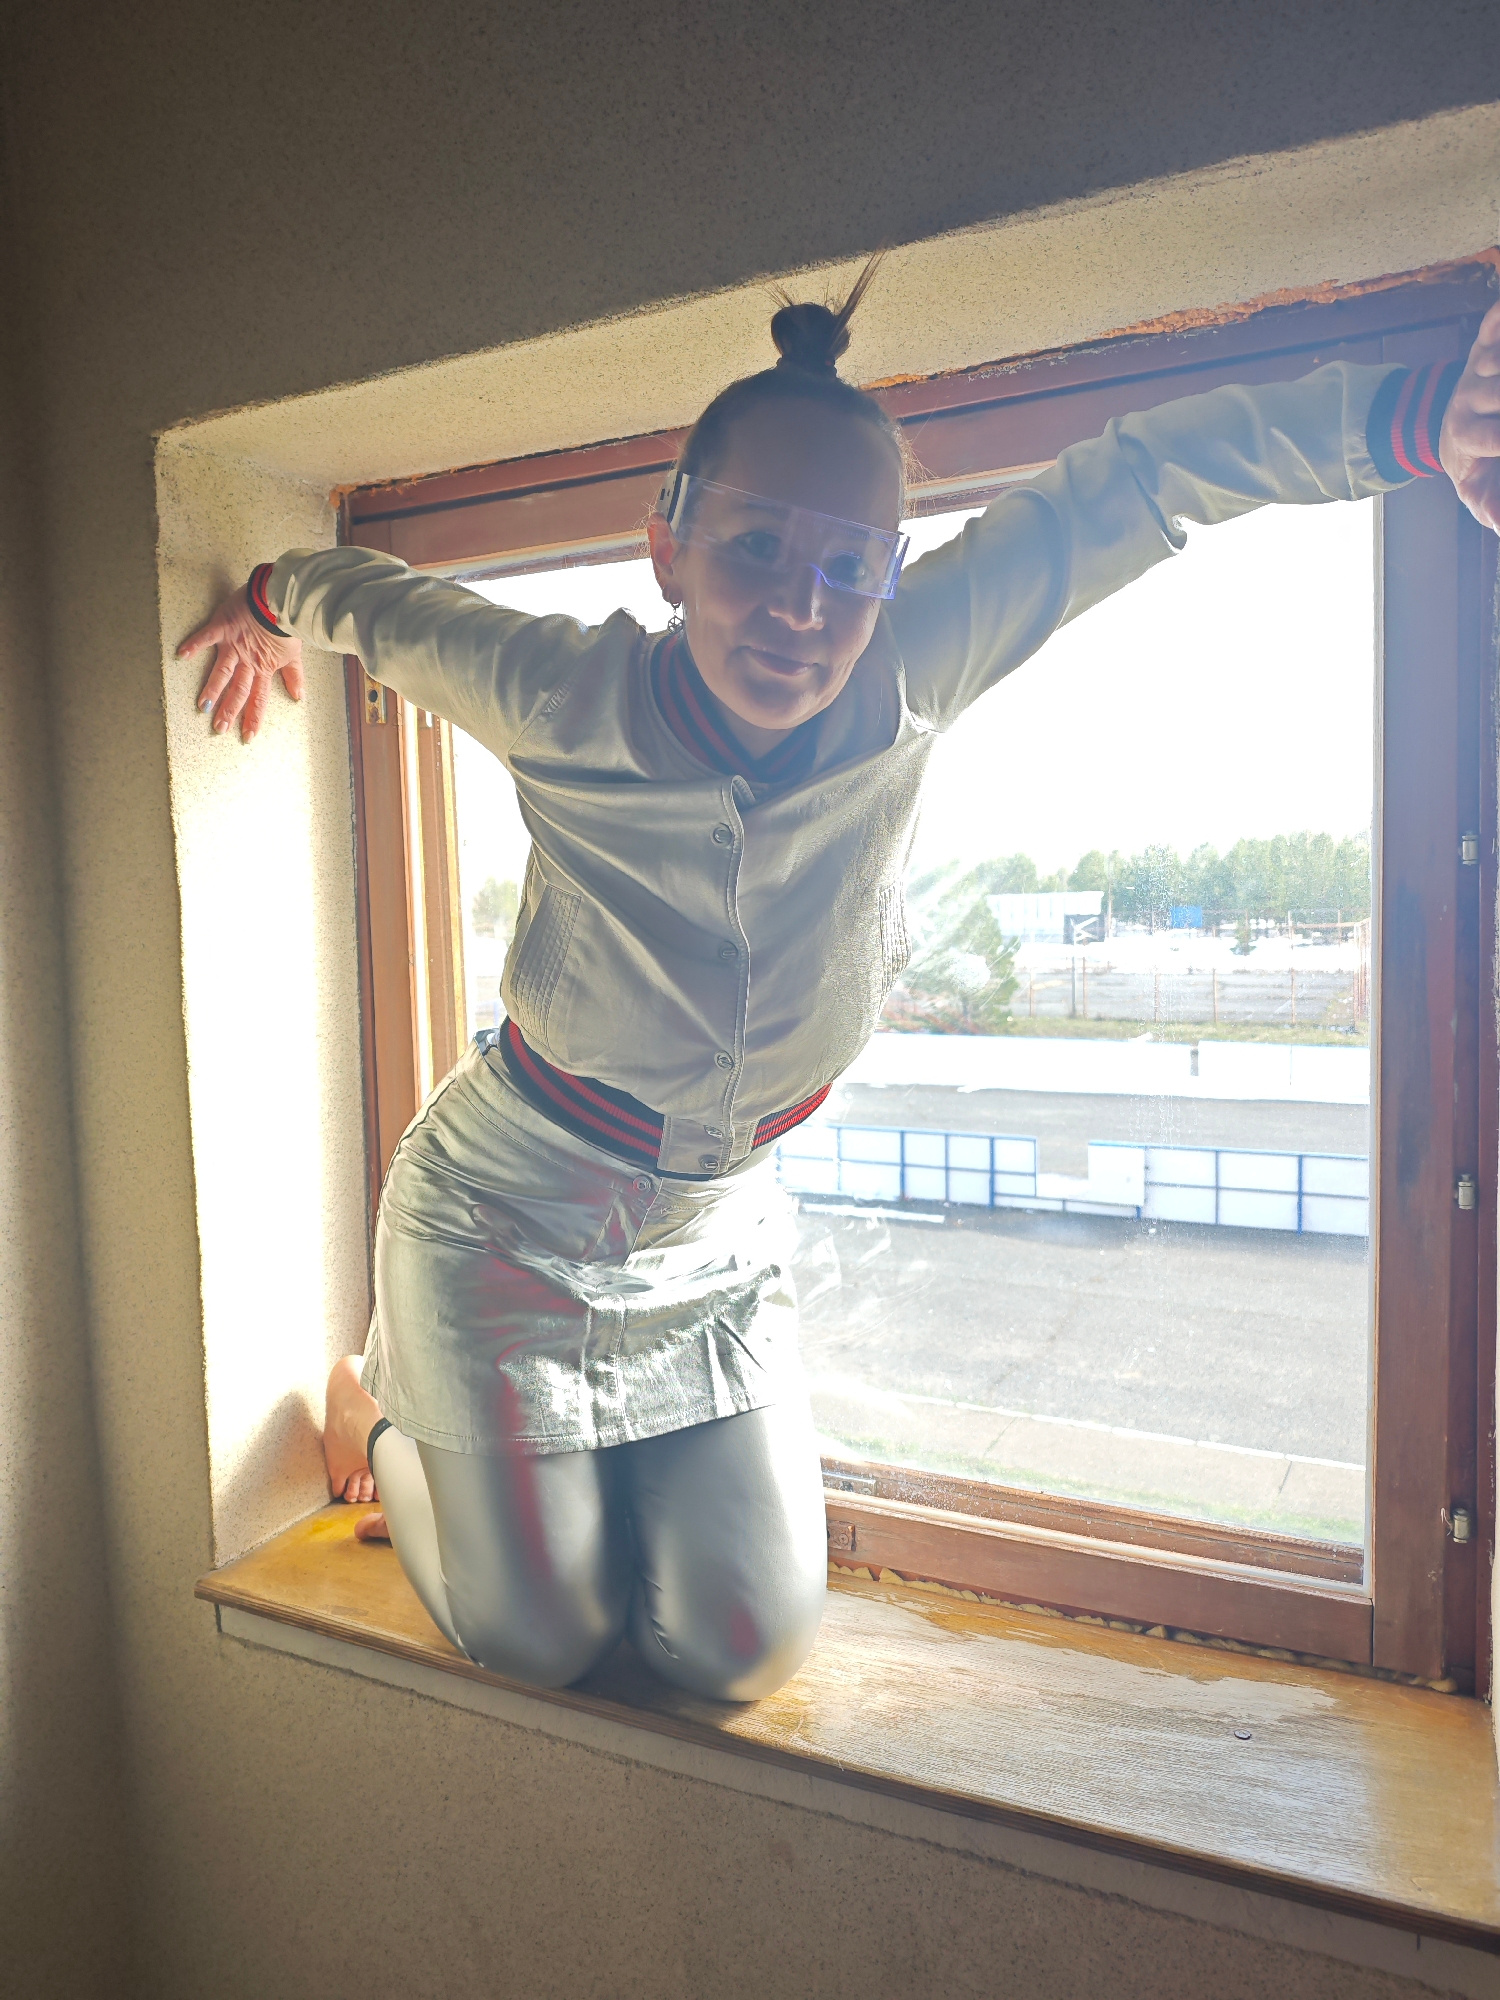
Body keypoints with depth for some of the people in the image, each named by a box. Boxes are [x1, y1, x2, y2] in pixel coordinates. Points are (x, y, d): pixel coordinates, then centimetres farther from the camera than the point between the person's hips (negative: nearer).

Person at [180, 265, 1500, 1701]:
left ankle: (585, 1463, 35)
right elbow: (378, 601, -2)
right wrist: (271, 606, 18)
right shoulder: (570, 704, -23)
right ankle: (379, 1407, 38)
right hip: (506, 1217, -2)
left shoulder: (902, 696, -19)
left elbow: (1134, 481, -12)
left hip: (719, 1237, 3)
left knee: (746, 1655, 8)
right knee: (539, 1645, 11)